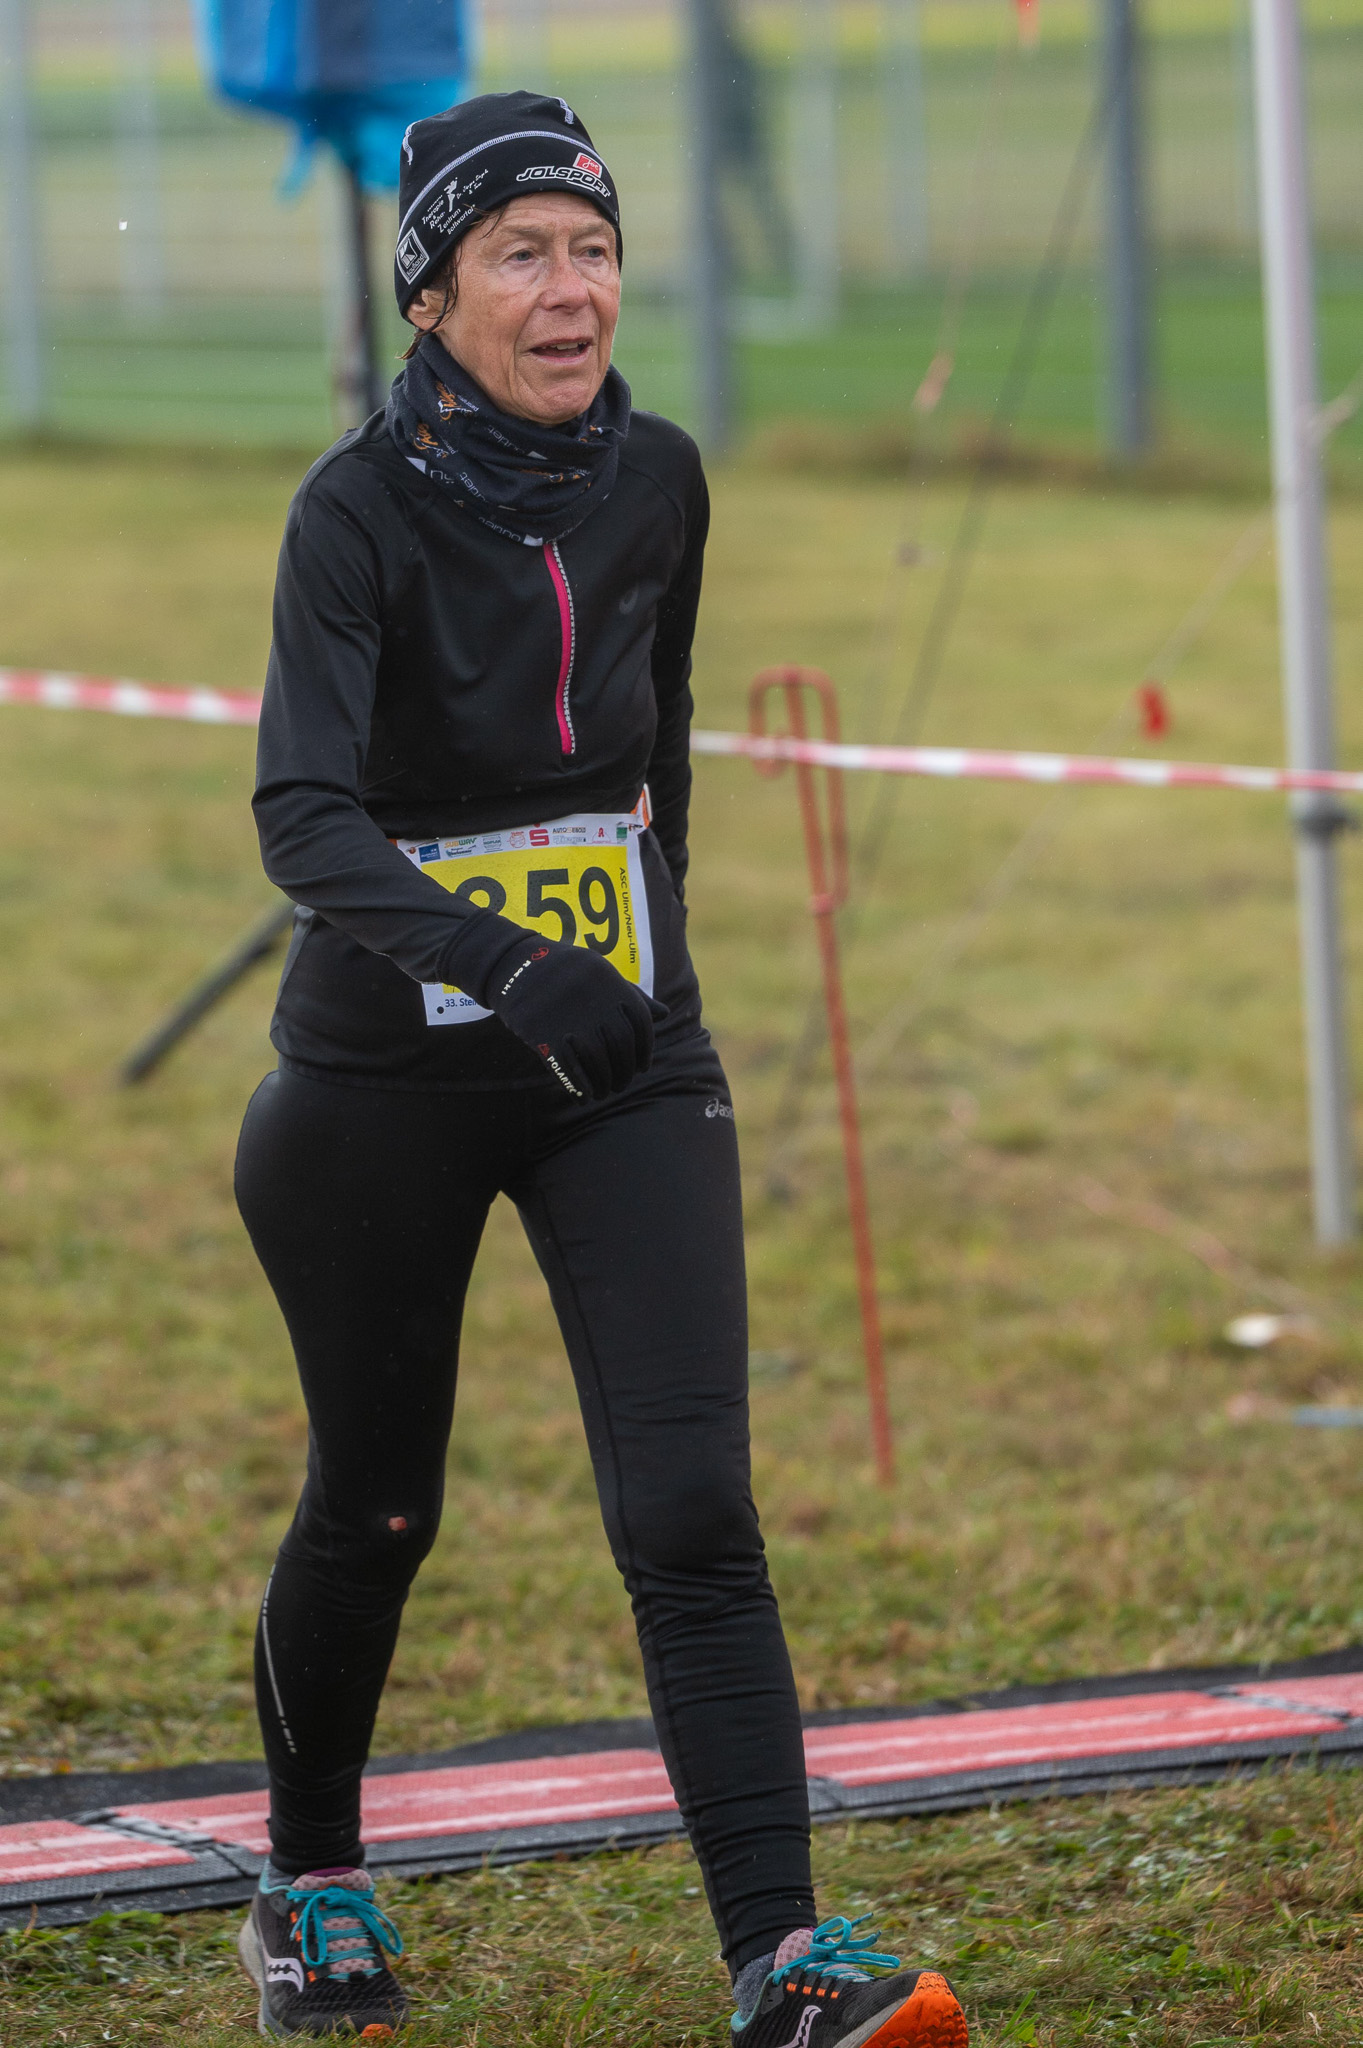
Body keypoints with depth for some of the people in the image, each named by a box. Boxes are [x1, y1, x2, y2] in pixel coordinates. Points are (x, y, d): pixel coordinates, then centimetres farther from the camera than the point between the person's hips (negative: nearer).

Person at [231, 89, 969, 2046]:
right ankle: (312, 1881, 36)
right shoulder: (361, 508, -17)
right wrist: (501, 965, -44)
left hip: (629, 1071, 3)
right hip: (388, 1078, -3)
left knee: (692, 1510, -10)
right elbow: (303, 812, -30)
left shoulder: (654, 477, -2)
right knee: (375, 1509, 12)